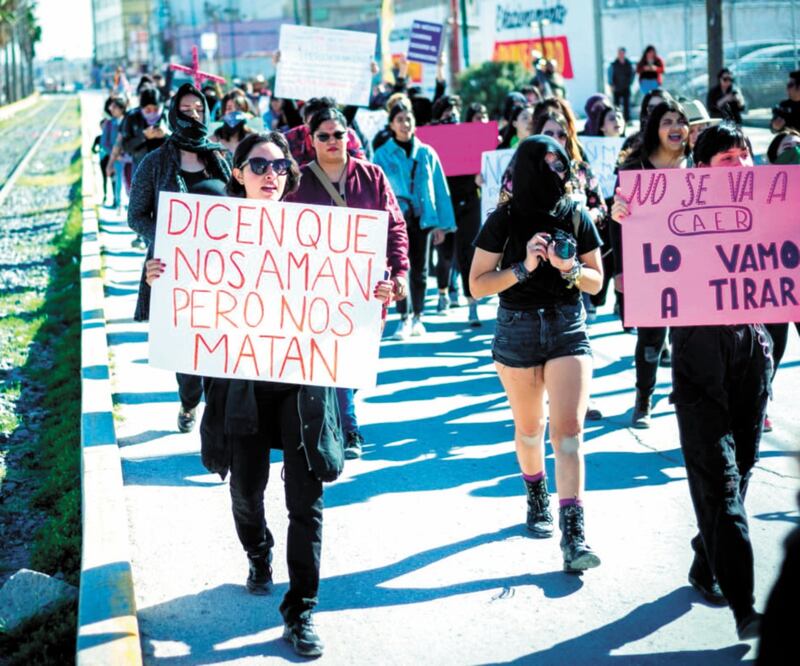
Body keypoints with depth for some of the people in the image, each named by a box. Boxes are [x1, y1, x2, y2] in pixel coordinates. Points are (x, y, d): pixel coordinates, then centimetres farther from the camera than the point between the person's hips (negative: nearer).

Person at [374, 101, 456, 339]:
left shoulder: (426, 153, 6)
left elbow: (439, 188, 7)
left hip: (422, 217, 2)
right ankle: (404, 319, -5)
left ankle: (417, 317, 20)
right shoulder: (383, 154, 2)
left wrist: (441, 223, 2)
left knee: (420, 269, 8)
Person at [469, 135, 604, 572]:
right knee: (530, 428, 14)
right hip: (518, 330, 0)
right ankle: (537, 499, 41)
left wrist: (571, 269, -16)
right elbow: (478, 285, -7)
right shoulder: (503, 221, -6)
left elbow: (596, 281, 5)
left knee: (569, 431, -10)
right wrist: (524, 267, -19)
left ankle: (573, 535, -12)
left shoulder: (576, 217, -1)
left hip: (569, 329, 0)